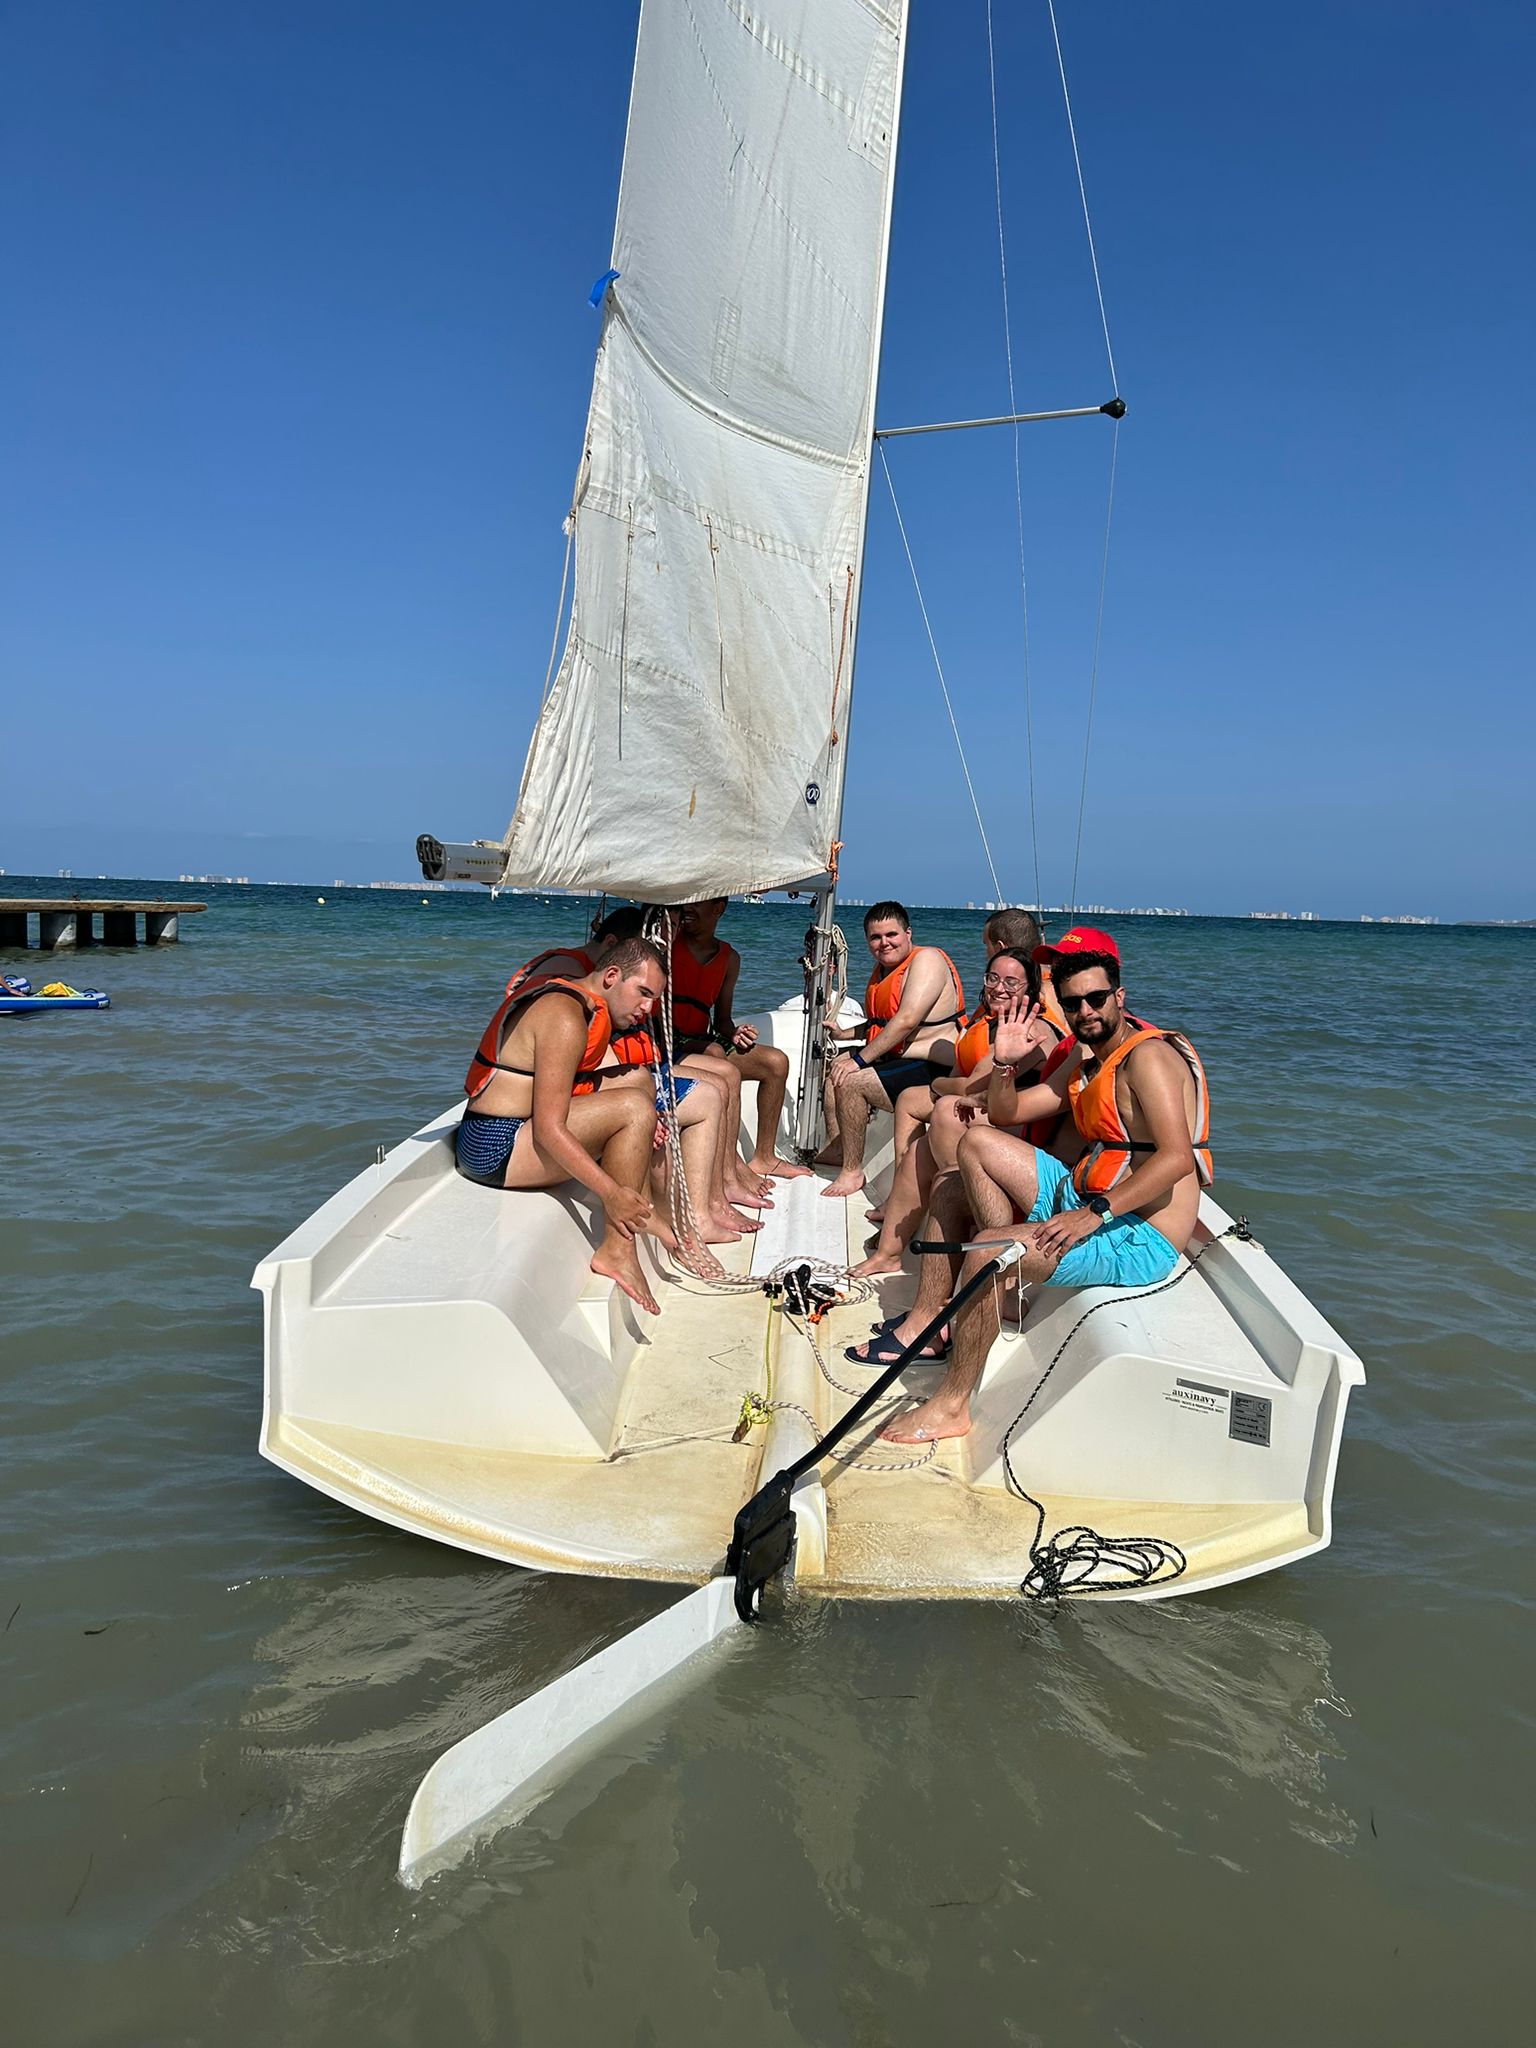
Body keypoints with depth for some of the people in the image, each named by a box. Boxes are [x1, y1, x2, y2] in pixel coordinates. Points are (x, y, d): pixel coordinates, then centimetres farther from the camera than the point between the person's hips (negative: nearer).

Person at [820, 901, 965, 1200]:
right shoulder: (883, 968, 14)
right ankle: (835, 1149, 21)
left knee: (850, 1080, -22)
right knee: (836, 1065, 19)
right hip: (900, 1058, 11)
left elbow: (907, 1021, -28)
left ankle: (852, 1172, -12)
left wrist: (859, 1059, -26)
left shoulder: (926, 960, -17)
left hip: (936, 1070, -11)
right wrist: (844, 1033, 9)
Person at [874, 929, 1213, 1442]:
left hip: (1142, 1239, -10)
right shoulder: (1087, 1063, 16)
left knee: (988, 1251, -26)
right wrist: (1004, 1063, -1)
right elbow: (1005, 1113, 19)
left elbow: (1176, 1159, -26)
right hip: (1083, 1197, 10)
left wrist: (1094, 1214, -30)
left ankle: (952, 1407, -14)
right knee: (976, 1143, 4)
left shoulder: (1147, 1056, -14)